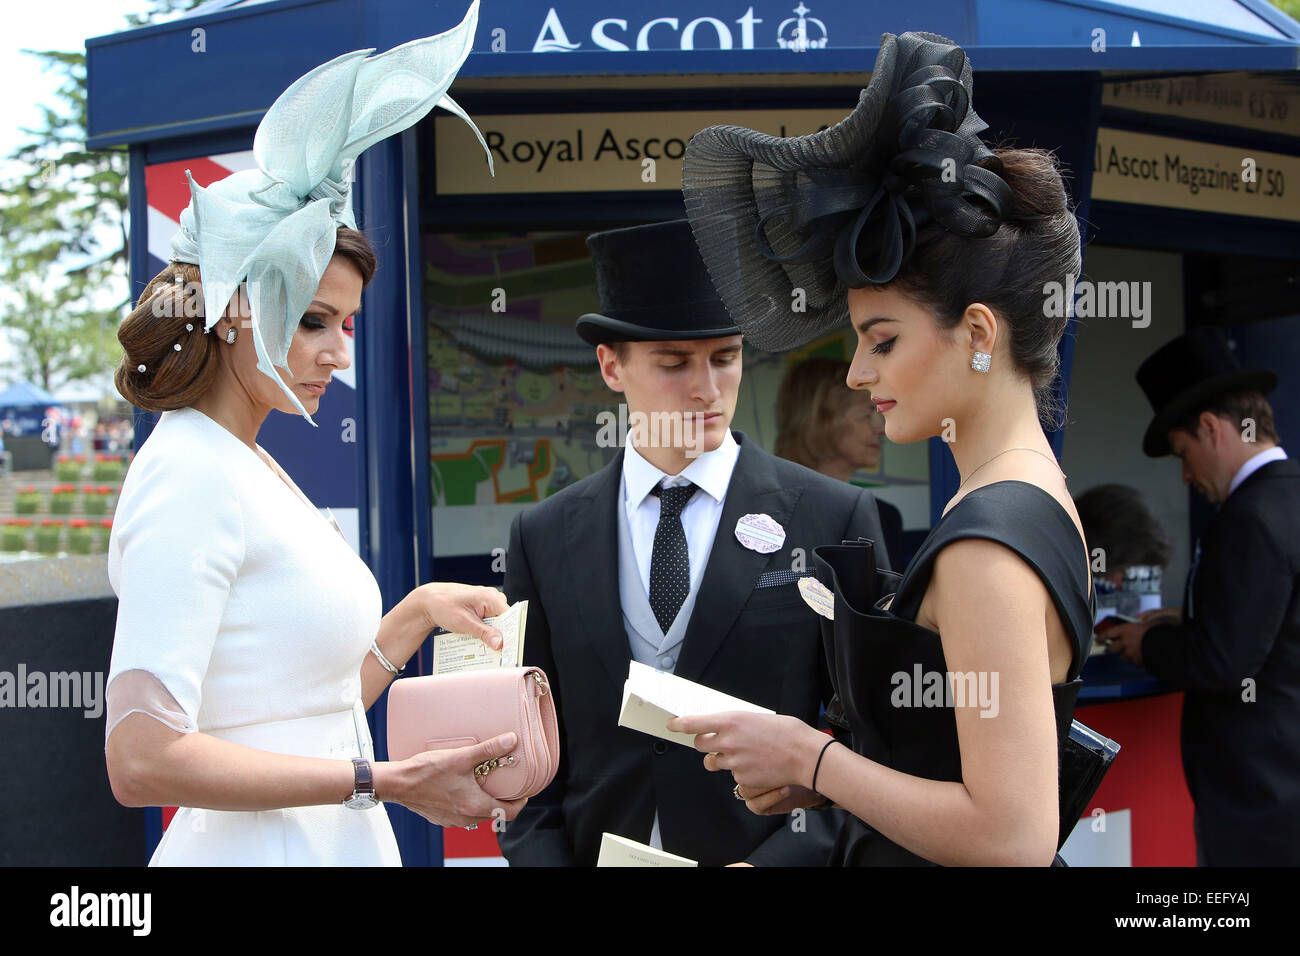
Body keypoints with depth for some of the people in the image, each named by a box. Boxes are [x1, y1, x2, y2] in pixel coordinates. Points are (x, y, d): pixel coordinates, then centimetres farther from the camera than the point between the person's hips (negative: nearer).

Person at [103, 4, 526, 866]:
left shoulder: (252, 472, 12)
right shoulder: (190, 474, -16)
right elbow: (142, 759, -24)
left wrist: (419, 611, 7)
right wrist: (385, 783, -22)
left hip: (328, 848, 9)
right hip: (260, 851, -9)